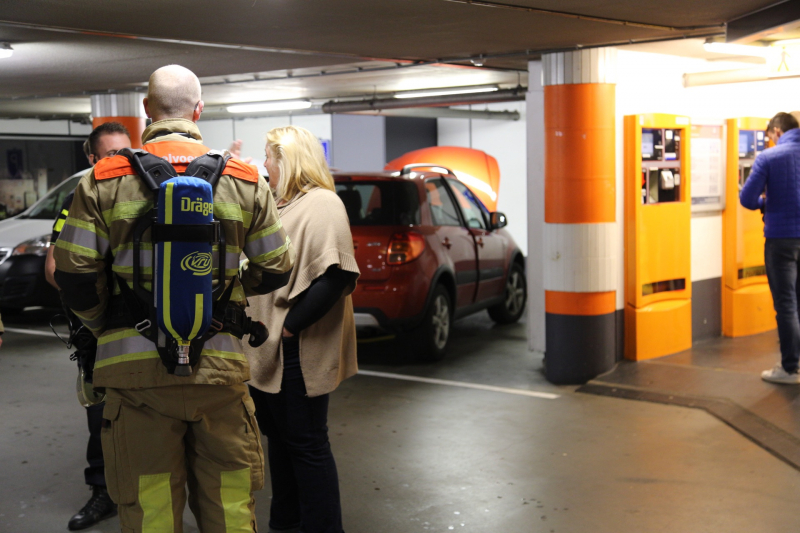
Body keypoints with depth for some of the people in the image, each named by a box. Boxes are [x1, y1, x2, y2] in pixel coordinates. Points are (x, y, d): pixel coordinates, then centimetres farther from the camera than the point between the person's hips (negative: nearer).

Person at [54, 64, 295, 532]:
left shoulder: (104, 181, -1)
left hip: (135, 366, -1)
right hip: (220, 364, 1)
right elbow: (276, 269, 7)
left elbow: (74, 275, -3)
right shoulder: (245, 181, 3)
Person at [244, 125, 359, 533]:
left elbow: (337, 274, -24)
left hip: (296, 353, -9)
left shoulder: (320, 204, -13)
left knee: (306, 444, -1)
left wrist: (291, 326, -21)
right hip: (270, 351, 9)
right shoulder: (285, 205, 16)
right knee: (280, 438, 18)